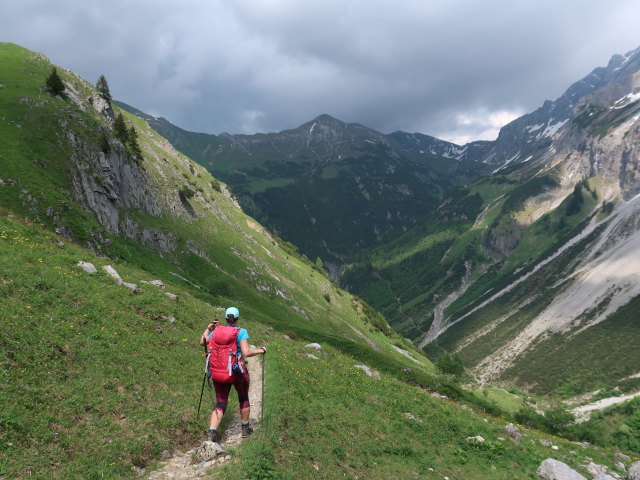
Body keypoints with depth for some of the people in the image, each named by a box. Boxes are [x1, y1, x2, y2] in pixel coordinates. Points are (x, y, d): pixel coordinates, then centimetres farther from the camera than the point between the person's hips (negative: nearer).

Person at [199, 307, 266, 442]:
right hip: (238, 372, -2)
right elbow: (246, 353, -19)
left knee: (220, 404, 9)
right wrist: (260, 351, -4)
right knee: (243, 399, 22)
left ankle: (212, 431, -10)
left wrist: (208, 329, 20)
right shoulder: (242, 332, -12)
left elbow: (202, 342, 7)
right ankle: (245, 428, 36)